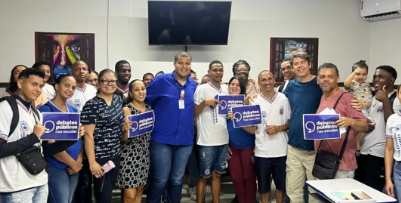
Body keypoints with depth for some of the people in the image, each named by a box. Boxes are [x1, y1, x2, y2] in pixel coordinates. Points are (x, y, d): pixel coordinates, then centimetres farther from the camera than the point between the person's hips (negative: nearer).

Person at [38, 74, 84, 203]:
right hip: (56, 167, -6)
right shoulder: (46, 109, -9)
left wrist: (79, 161, -6)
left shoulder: (73, 110, 11)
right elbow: (51, 143, -15)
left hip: (75, 166, 6)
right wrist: (73, 163, -10)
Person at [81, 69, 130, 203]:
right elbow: (88, 135, -17)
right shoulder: (92, 106, -15)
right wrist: (92, 162, -20)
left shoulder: (118, 99, 6)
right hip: (100, 157, -7)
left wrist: (125, 127, 2)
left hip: (116, 154, 7)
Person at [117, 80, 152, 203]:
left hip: (145, 154, 6)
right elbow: (124, 138, -12)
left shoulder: (149, 108, 7)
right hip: (129, 154, -6)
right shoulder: (127, 109, -9)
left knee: (139, 191, 14)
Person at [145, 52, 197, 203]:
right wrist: (156, 117, 2)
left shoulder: (193, 85, 8)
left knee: (177, 180, 14)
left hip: (185, 139, 4)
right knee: (160, 180, 3)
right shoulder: (162, 80, -6)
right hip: (162, 138, -4)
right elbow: (144, 101, 0)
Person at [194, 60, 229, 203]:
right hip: (207, 141, -5)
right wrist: (205, 102, -20)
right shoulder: (201, 89, -7)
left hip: (223, 139, 5)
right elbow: (194, 114, -6)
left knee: (217, 175, 15)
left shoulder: (226, 89, 10)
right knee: (203, 177, 5)